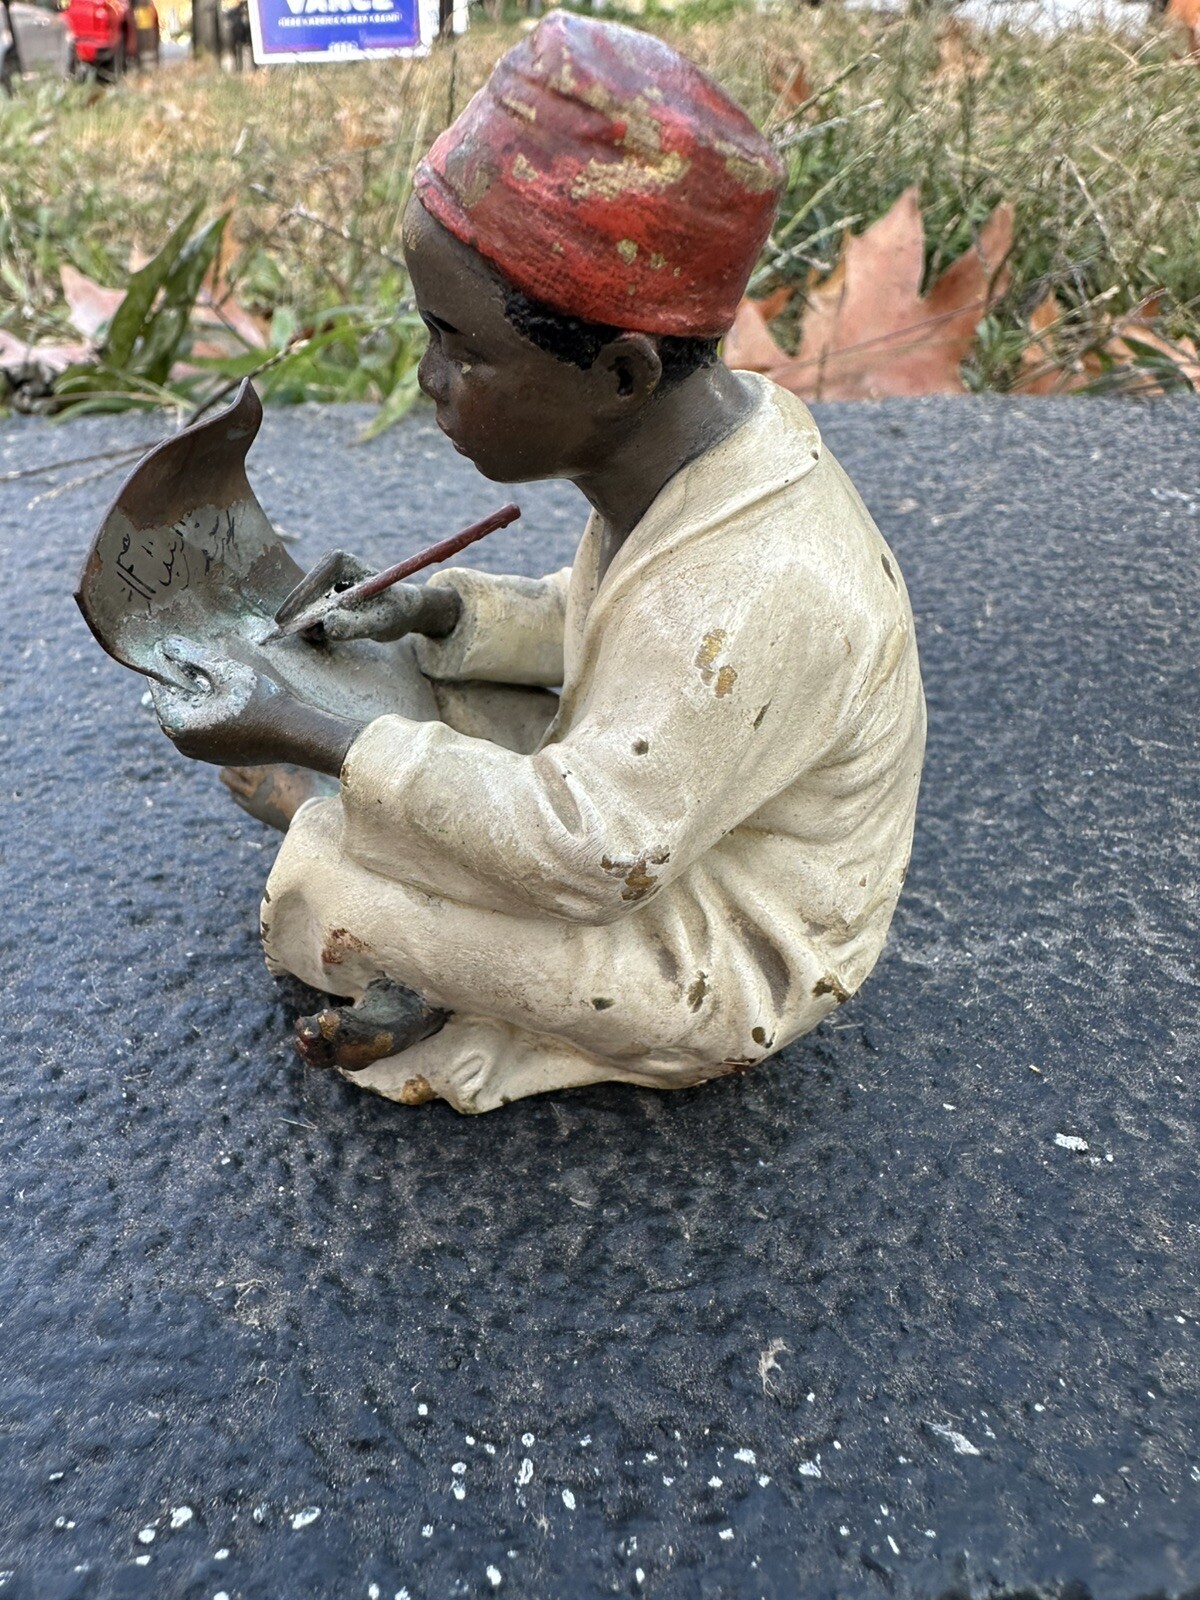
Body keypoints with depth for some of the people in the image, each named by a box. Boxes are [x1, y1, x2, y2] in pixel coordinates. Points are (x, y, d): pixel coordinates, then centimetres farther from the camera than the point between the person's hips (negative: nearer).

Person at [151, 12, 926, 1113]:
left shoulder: (755, 597, -37)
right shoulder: (692, 448, -9)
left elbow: (594, 852, -34)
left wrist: (305, 741, -32)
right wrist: (435, 613, -8)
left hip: (731, 959, -8)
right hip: (656, 804, 9)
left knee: (324, 876, -19)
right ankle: (456, 963, 1)